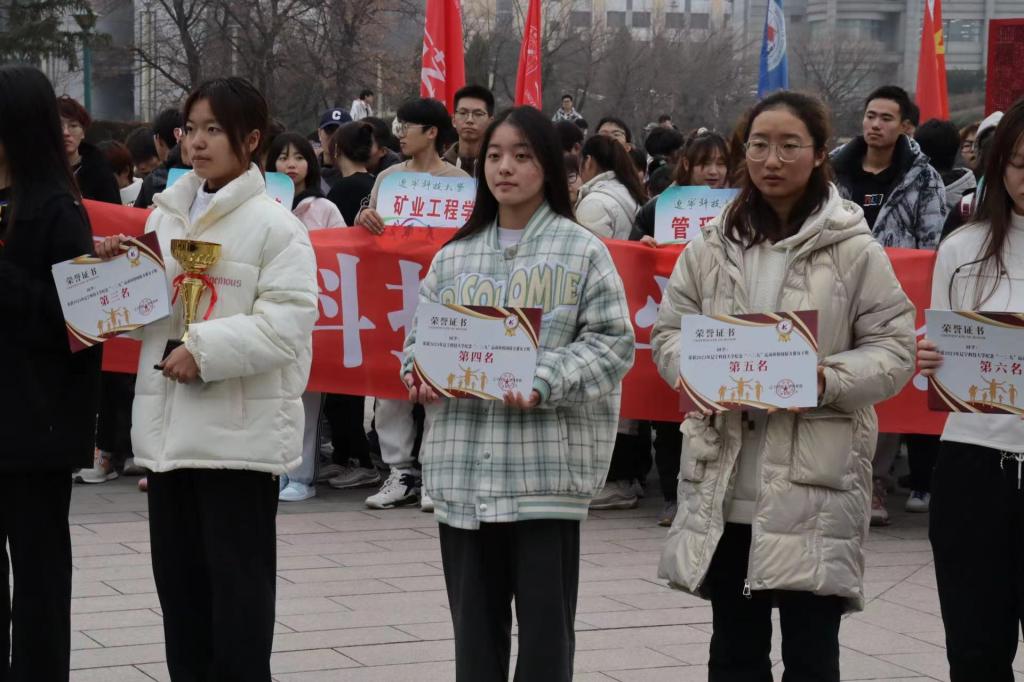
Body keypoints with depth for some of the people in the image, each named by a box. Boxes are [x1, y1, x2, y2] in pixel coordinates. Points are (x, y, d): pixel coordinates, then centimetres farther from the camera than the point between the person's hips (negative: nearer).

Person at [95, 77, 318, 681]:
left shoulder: (274, 223, -8)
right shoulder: (164, 216, 13)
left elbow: (288, 320, -16)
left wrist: (206, 349, -22)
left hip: (242, 427, -6)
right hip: (169, 424, 7)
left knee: (238, 582, 1)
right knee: (179, 579, 13)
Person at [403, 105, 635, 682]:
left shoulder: (582, 250, 0)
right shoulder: (455, 255, 13)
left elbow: (612, 342, -5)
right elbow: (422, 336, 15)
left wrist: (543, 384, -18)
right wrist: (421, 374, -8)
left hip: (547, 467, -4)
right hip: (465, 468, 4)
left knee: (545, 623, 1)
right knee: (475, 621, 11)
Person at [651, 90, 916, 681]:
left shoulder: (854, 249, -2)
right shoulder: (713, 246, 8)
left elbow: (894, 349, -2)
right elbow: (668, 331, 12)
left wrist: (828, 380, -19)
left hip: (813, 484, -3)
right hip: (723, 483, 4)